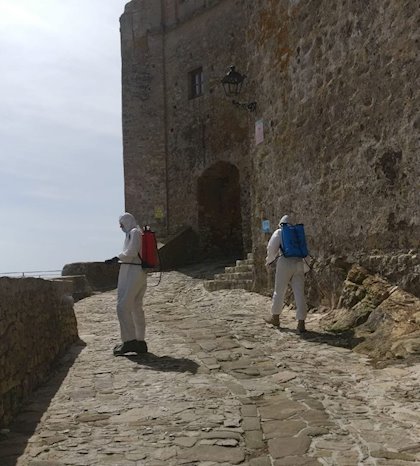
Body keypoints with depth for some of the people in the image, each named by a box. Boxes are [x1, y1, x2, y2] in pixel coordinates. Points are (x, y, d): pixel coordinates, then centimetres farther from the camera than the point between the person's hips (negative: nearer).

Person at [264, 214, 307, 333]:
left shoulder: (279, 232, 6)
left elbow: (271, 248, -3)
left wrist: (269, 260, 16)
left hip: (285, 263, -3)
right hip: (299, 263, 4)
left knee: (279, 292, 12)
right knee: (299, 294, 1)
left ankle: (275, 318, 27)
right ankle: (301, 324, -4)